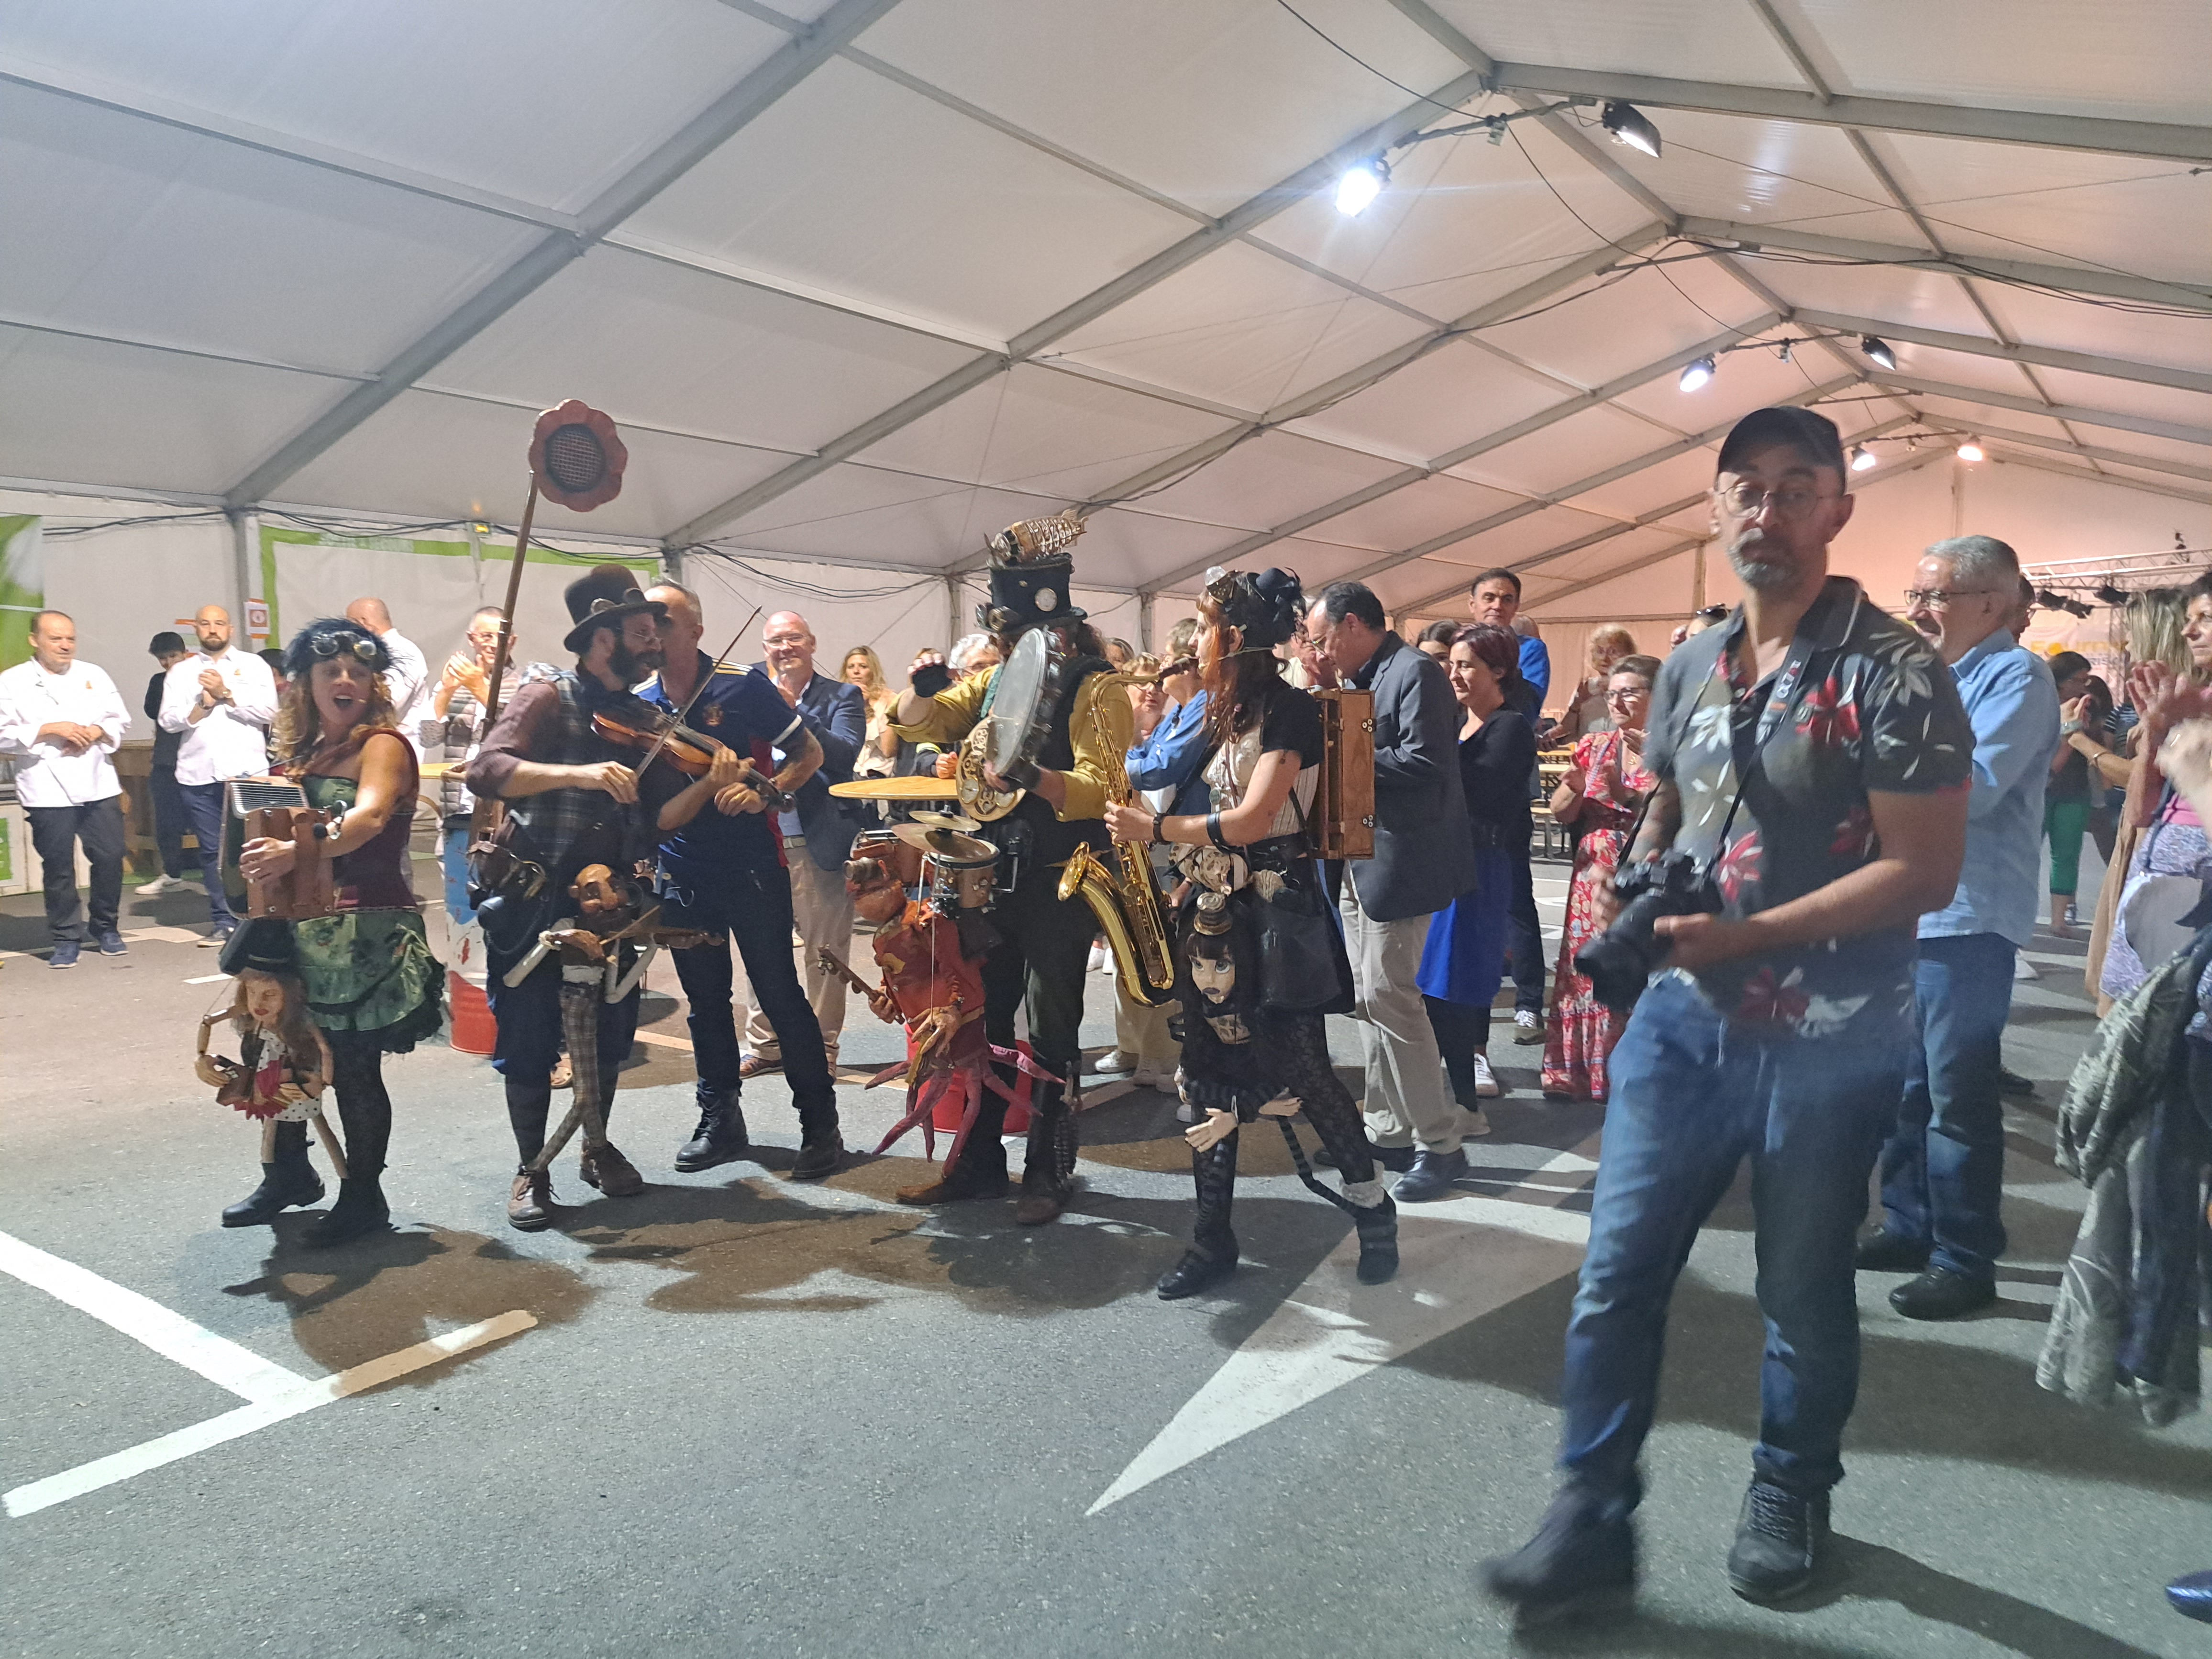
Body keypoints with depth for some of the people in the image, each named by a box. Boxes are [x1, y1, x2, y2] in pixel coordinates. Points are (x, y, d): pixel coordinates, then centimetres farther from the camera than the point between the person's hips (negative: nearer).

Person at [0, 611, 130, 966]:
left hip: (99, 784, 3)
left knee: (110, 857, 3)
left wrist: (96, 731, -8)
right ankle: (66, 938, 13)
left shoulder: (94, 676, 10)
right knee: (58, 866, 2)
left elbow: (121, 719, 12)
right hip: (48, 790, -3)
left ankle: (105, 927, 22)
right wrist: (51, 730, -15)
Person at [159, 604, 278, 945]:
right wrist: (203, 705, -9)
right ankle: (224, 920, 10)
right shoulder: (181, 672, 13)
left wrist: (226, 693, -10)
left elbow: (268, 711, -5)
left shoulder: (253, 665, 7)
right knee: (212, 850, 4)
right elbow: (168, 720, 4)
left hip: (247, 772, -2)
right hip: (198, 775, 2)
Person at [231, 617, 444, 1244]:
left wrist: (298, 851, -43)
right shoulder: (300, 752, 13)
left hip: (368, 933, -7)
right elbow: (272, 827, 25)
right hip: (301, 927, 7)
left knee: (354, 1066, -2)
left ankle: (364, 1197, 14)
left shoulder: (384, 744, -9)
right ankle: (289, 1175, 31)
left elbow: (369, 817, -28)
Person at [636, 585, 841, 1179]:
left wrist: (767, 792, -18)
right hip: (682, 874, 4)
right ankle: (720, 1121, 27)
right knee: (706, 1000, 13)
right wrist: (712, 781, -22)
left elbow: (810, 752, -1)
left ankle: (820, 1124, 6)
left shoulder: (744, 687, -8)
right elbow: (657, 811, -4)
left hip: (753, 867, -4)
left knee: (780, 993, -4)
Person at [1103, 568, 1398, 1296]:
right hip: (1218, 912, 8)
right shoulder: (1226, 713, 13)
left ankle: (1372, 1207, 21)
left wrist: (1156, 827, -15)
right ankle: (1213, 1238, 17)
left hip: (1275, 913, -8)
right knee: (1209, 1071, 8)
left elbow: (1251, 821, -21)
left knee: (1300, 1067, -1)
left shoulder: (1290, 709, -13)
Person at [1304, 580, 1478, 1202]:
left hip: (1401, 861, -10)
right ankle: (1391, 1131, 23)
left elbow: (1423, 764, -23)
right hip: (1362, 858, 10)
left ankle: (1440, 1144, 1)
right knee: (1369, 999, 12)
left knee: (1388, 995, -10)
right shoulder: (1361, 680, 15)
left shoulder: (1414, 673, -13)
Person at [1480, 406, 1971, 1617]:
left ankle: (1788, 1498, 39)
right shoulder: (1691, 667, 7)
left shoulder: (1891, 675, -11)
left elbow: (1924, 872, -15)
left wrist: (1745, 936, -22)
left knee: (1804, 1296, 14)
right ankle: (1592, 1521, 19)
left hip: (1826, 1042, -4)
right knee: (1616, 1276, 4)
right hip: (1683, 1019, 5)